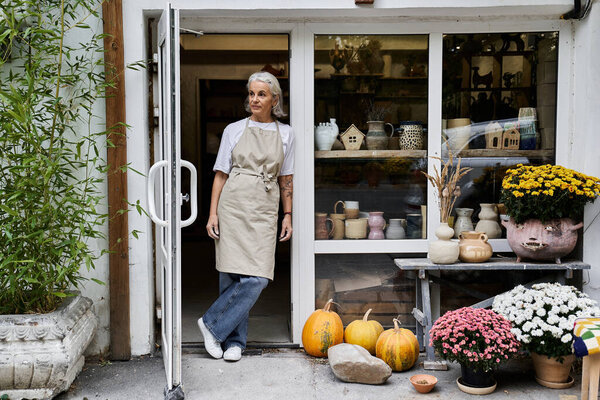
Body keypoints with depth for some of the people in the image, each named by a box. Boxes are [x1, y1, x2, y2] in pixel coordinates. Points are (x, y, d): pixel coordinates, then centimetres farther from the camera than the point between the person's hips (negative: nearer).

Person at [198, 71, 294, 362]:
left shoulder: (285, 133, 11)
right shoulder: (234, 130, 8)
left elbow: (286, 179, 15)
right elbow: (221, 174, 8)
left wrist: (287, 215, 9)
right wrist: (213, 214, 0)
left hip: (264, 210, 1)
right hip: (233, 205, -1)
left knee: (257, 278, -10)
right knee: (232, 275, -5)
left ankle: (212, 324, 5)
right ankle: (234, 341, 10)